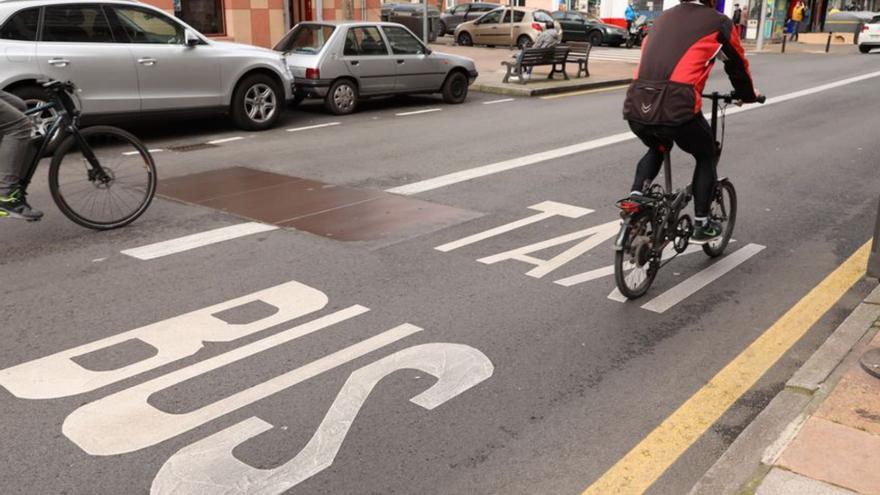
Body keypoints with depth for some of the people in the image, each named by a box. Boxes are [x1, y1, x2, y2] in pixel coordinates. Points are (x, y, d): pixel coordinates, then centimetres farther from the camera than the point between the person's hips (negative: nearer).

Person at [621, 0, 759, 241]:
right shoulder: (719, 21, 12)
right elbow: (737, 64, 24)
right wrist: (748, 95, 44)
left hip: (637, 106, 5)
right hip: (675, 107, -5)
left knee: (657, 149, 35)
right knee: (706, 157, 23)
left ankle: (636, 196, 15)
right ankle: (701, 225, 25)